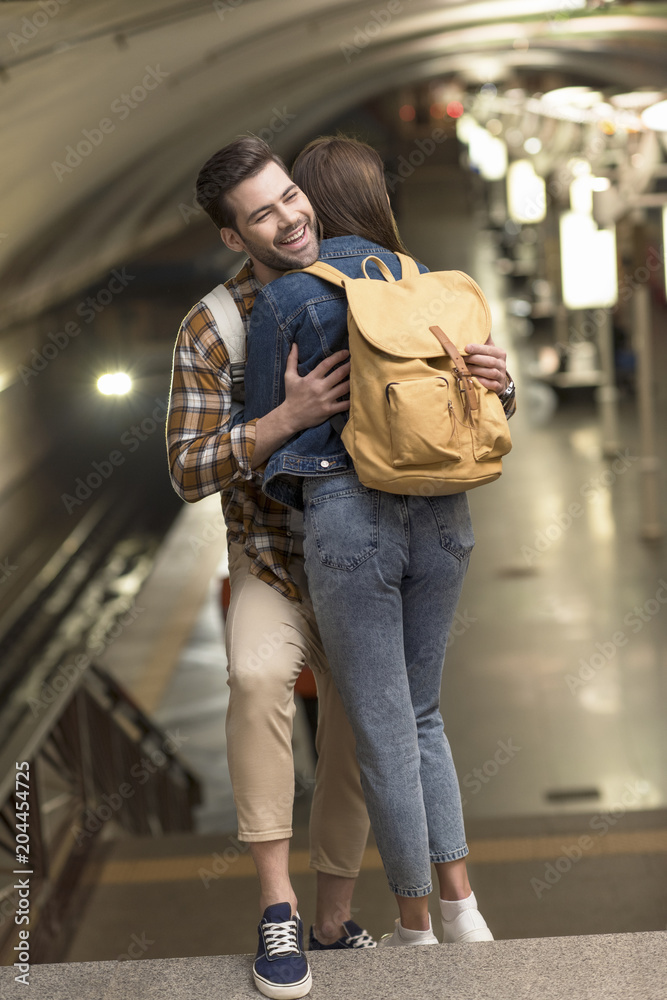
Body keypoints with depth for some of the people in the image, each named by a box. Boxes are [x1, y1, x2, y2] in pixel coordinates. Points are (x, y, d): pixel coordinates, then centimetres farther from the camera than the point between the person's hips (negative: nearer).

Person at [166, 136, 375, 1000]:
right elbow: (189, 475, -20)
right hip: (271, 573, -3)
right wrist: (289, 417, -35)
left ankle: (334, 920, 28)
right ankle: (276, 902, -22)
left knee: (354, 751, 7)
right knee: (258, 678, -33)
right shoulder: (208, 332, -14)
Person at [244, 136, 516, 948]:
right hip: (442, 515, 5)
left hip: (346, 517, -4)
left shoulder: (280, 301, -2)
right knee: (420, 713, 21)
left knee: (383, 731, 8)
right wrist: (499, 380, -4)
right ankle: (461, 907, 17)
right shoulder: (428, 286, 12)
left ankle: (415, 927, 20)